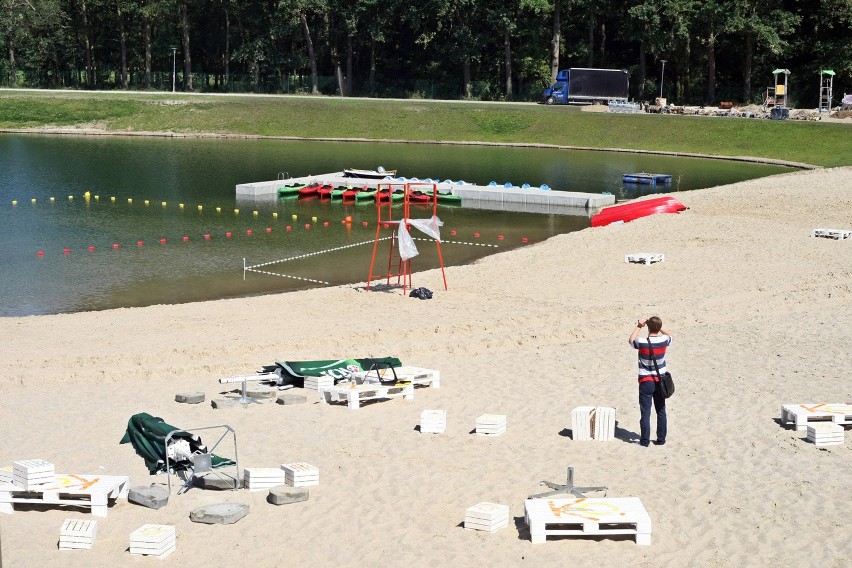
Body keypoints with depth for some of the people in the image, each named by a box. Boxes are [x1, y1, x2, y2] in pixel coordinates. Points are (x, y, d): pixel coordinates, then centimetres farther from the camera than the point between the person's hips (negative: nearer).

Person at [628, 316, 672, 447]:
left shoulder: (642, 342, -18)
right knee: (661, 411, 13)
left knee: (645, 412, 3)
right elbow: (670, 335, 16)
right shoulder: (664, 340, -11)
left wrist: (639, 327, 12)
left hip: (646, 382, -3)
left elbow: (631, 340, 7)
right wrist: (658, 327, 15)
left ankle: (645, 440, 6)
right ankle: (661, 439, 19)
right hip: (660, 381, 3)